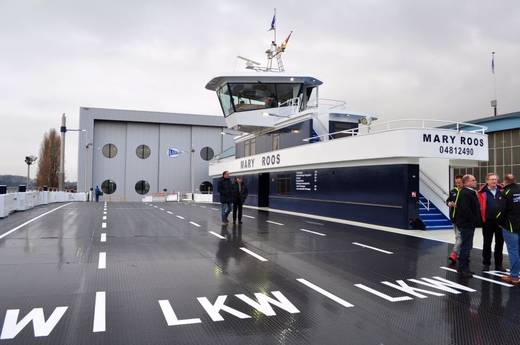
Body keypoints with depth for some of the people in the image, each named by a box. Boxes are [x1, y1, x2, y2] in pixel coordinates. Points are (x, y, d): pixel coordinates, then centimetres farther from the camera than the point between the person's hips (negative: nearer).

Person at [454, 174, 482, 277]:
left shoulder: (470, 192, 16)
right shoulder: (465, 193, -18)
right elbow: (465, 209, -26)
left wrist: (476, 220, 11)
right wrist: (474, 220, -18)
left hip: (469, 224, 10)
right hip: (466, 224, -10)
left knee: (467, 246, 16)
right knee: (466, 247, -5)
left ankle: (464, 267, 26)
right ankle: (462, 269, 3)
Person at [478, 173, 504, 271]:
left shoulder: (502, 192, 4)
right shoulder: (483, 193, -4)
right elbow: (479, 206, -7)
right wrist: (481, 219, -14)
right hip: (488, 222, -2)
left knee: (499, 243, 10)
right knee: (487, 243, 8)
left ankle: (498, 264, 22)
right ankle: (486, 264, 18)